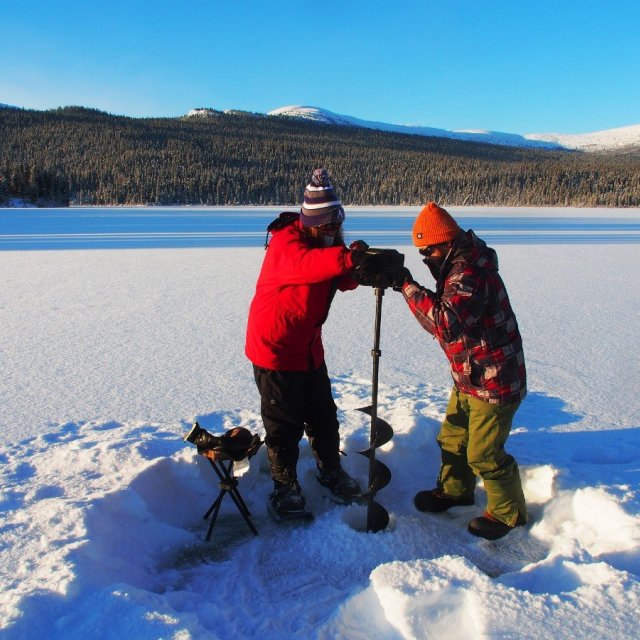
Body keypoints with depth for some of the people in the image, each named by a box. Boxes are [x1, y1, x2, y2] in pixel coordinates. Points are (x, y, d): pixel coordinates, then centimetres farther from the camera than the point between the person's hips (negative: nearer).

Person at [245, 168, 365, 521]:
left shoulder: (325, 242, 6)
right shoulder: (286, 242, -22)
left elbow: (344, 281, 0)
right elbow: (305, 265, -44)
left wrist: (359, 266, -21)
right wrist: (351, 257, -58)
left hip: (309, 347, 8)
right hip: (275, 347, -8)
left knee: (323, 415, 18)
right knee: (284, 423, 5)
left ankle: (330, 471, 38)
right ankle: (285, 486, 25)